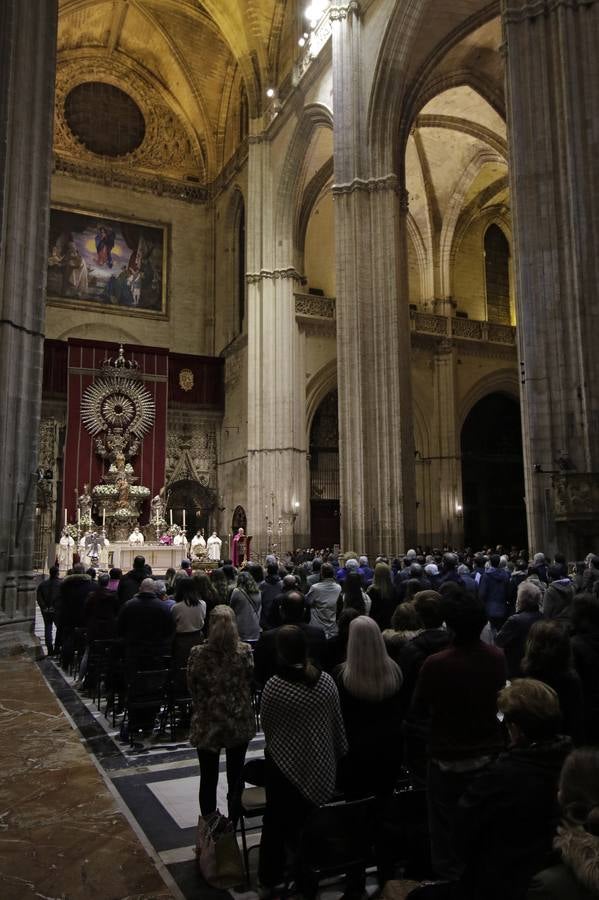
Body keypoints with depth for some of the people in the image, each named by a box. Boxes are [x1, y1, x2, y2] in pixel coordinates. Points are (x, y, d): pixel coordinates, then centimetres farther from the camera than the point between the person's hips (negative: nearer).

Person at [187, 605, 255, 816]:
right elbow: (250, 683, 0)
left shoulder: (197, 653, -16)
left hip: (207, 723, -1)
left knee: (208, 780, 15)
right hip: (239, 722, 1)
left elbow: (192, 688, -4)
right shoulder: (245, 651, -13)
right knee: (235, 778, 15)